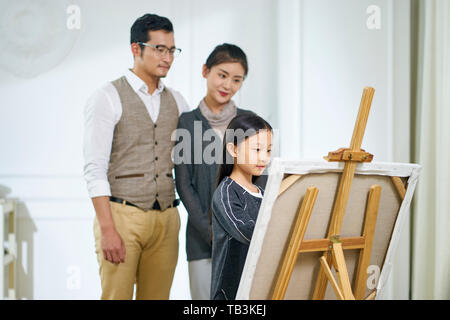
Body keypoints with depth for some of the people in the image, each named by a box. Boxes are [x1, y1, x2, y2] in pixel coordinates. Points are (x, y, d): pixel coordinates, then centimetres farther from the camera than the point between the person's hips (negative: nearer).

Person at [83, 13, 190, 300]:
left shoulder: (176, 101, 13)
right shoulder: (108, 98, -4)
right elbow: (95, 168, -10)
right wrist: (108, 230, -17)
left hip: (166, 218, 5)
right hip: (122, 215, -5)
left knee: (157, 296, 6)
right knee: (116, 295, -5)